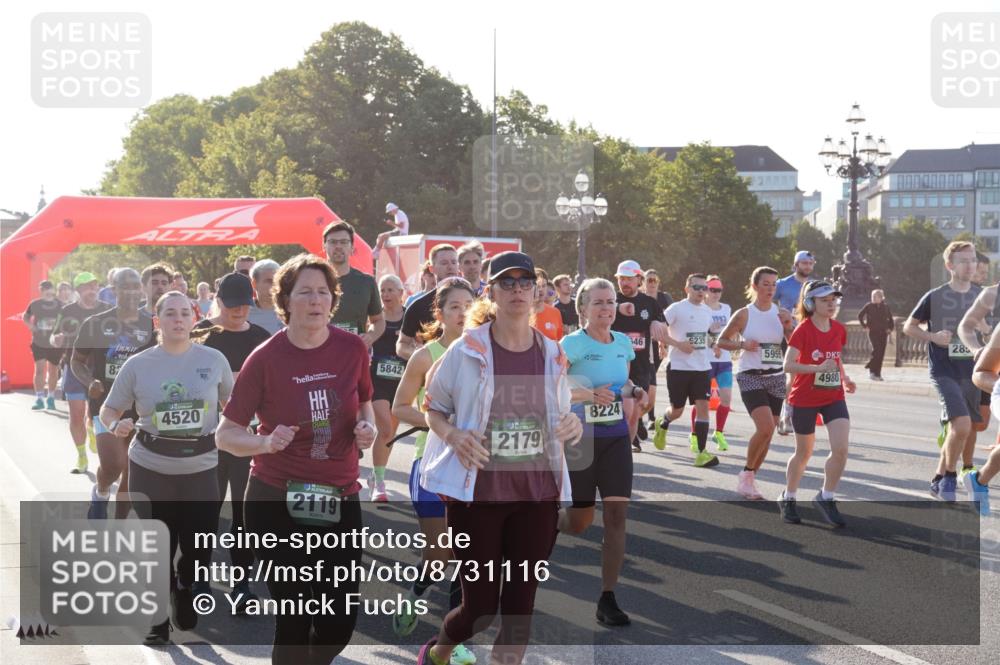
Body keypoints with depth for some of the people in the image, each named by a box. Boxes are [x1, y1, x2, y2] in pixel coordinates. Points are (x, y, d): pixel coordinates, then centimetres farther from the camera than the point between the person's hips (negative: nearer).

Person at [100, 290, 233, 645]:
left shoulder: (214, 360, -1)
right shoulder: (137, 365, -2)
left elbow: (233, 405, 13)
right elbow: (109, 410, 5)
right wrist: (116, 425, -17)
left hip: (200, 467, 0)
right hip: (151, 468, 0)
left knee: (199, 546, 3)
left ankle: (185, 591, 35)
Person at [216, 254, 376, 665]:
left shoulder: (353, 348, -2)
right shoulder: (265, 359, -10)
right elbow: (225, 434, -4)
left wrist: (367, 425, -4)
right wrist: (268, 442, -23)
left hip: (340, 500, 3)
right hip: (277, 502, -3)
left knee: (341, 621, 6)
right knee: (295, 619, 0)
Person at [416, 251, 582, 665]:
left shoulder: (551, 355, 4)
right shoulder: (466, 350, -6)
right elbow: (433, 409, 4)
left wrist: (572, 426, -8)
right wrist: (453, 436, -17)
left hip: (537, 495, 3)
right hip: (477, 494, -3)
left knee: (519, 611, 4)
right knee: (480, 608, 3)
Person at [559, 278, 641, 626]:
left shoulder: (623, 343, 6)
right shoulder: (572, 344, -11)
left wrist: (633, 390, 1)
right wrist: (588, 393, -27)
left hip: (616, 438, 4)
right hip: (580, 439, -4)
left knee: (616, 515, -6)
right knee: (580, 521, 3)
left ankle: (607, 599, 0)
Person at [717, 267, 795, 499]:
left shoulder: (783, 315, 5)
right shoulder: (744, 315, -4)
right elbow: (722, 341, 3)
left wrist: (789, 328, -14)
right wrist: (742, 344, -13)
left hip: (776, 378, 4)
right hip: (751, 377, -4)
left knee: (767, 432, 6)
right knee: (765, 428, -20)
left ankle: (749, 479, 23)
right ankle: (746, 474, 0)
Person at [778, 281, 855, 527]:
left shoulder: (839, 329, 3)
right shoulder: (803, 330, -14)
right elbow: (788, 365, -21)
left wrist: (845, 378, 3)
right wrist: (819, 368, -31)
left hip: (834, 397, 4)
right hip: (804, 398, -4)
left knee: (841, 448, -13)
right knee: (804, 453, 8)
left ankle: (826, 498, 6)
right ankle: (788, 498, 31)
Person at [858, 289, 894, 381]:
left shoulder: (885, 307, 9)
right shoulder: (869, 306, 0)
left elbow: (891, 319, 19)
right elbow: (860, 316, 7)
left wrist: (890, 329, 8)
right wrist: (865, 326, 0)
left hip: (883, 333, 4)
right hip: (873, 332, -4)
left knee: (881, 353, 1)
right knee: (876, 350, -18)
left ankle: (878, 374, 7)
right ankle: (872, 370, -4)